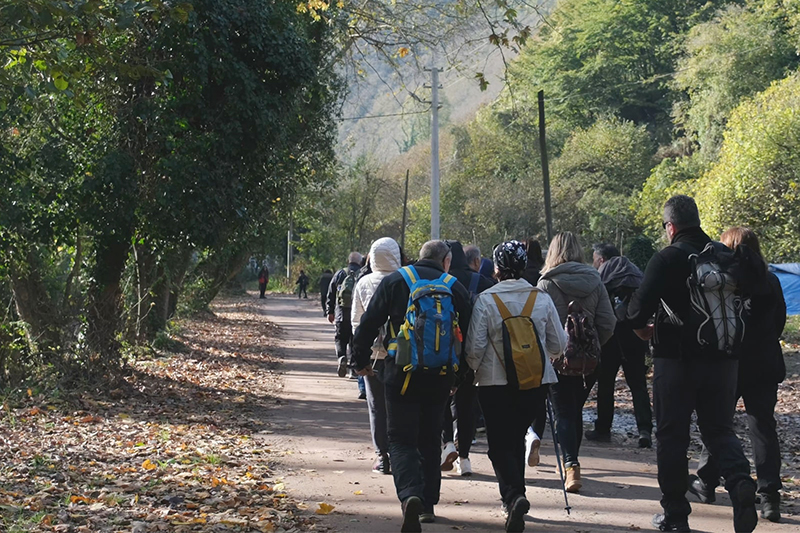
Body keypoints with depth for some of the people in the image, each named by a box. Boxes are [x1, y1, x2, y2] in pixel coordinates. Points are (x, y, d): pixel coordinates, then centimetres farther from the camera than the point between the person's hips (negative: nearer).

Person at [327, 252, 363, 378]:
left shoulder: (340, 274, 5)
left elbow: (331, 294, 8)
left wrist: (330, 312, 15)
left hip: (341, 312, 0)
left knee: (340, 338, 9)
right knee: (354, 340, 10)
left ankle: (341, 357, -16)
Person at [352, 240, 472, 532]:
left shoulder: (394, 281, 1)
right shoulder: (456, 288, 4)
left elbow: (368, 324, -1)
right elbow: (468, 333, 6)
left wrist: (361, 360, 11)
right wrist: (460, 373, 18)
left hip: (401, 374, -2)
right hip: (440, 377, 2)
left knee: (401, 439, 0)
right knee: (430, 439, 18)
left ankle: (410, 495, -24)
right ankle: (428, 504, 23)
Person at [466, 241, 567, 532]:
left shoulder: (485, 300, -11)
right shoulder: (542, 298, -2)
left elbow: (475, 347, -11)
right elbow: (558, 344, 4)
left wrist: (473, 370, 11)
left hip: (496, 384, -3)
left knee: (499, 445, 4)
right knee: (517, 439, 20)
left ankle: (514, 495, -18)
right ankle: (514, 496, 26)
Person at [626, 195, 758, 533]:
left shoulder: (666, 259, -11)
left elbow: (639, 307, -17)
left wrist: (642, 328, 5)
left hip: (676, 358, -4)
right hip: (721, 359, 4)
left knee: (671, 436, 7)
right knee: (719, 429, 15)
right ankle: (740, 482, -13)